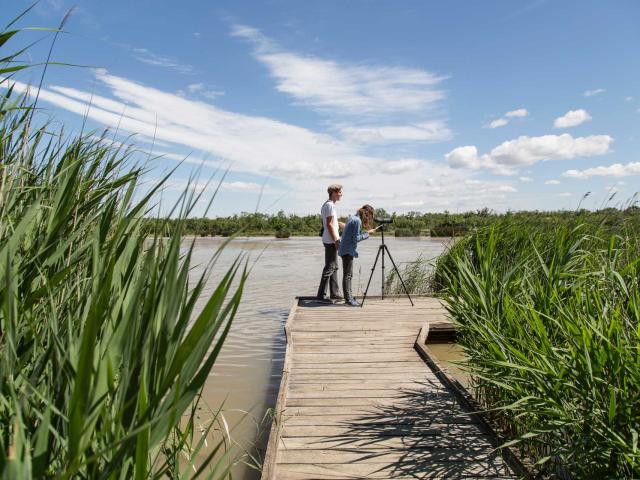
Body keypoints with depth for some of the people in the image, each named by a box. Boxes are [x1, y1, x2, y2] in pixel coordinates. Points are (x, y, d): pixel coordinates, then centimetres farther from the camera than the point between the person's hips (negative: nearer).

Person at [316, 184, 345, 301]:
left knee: (334, 267, 12)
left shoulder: (326, 205, 17)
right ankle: (321, 295, -5)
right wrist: (336, 240, -19)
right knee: (329, 268, -7)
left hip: (330, 240, 10)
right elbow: (329, 225, -19)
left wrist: (346, 226, 33)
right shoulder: (330, 205, -13)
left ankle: (335, 293, 17)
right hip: (331, 241, -10)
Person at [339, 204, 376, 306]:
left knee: (348, 274, 13)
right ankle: (348, 299, -5)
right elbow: (356, 238, -17)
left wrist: (366, 232, 9)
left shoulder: (352, 218, 13)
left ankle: (349, 297, 20)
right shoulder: (357, 221, -16)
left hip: (346, 250, 10)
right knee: (347, 274, -7)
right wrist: (368, 233, -7)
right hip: (348, 250, -10)